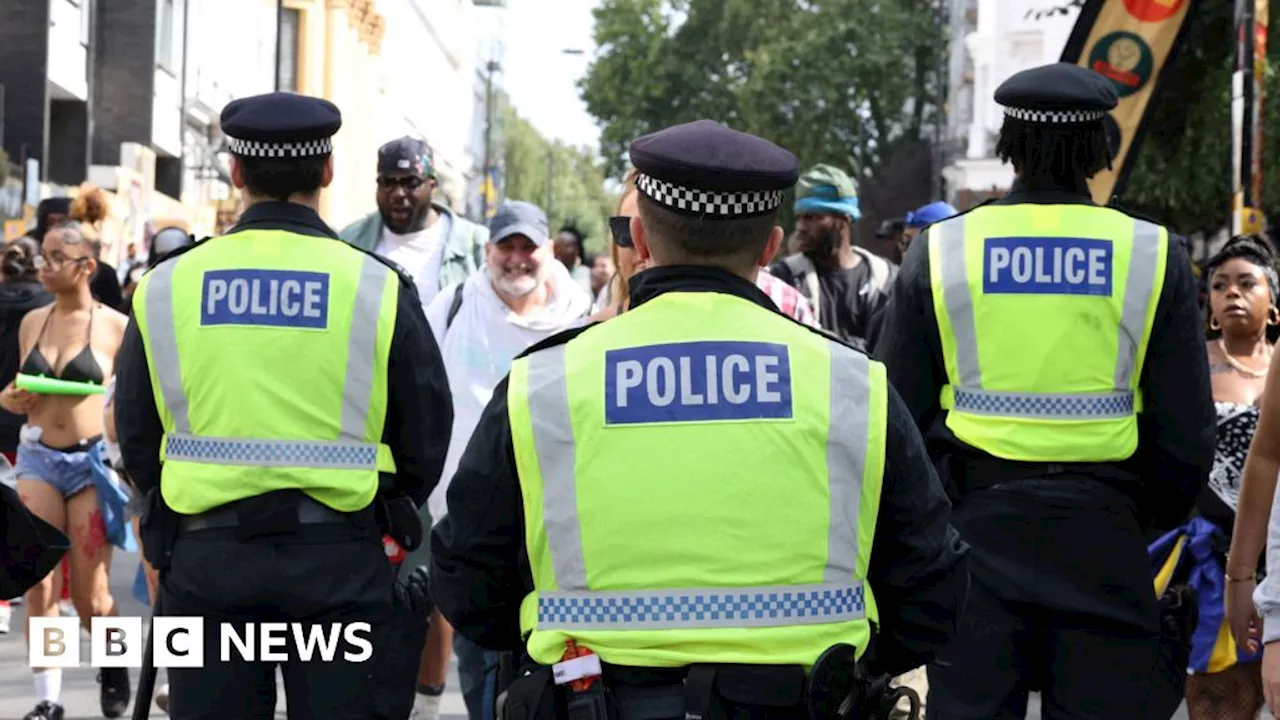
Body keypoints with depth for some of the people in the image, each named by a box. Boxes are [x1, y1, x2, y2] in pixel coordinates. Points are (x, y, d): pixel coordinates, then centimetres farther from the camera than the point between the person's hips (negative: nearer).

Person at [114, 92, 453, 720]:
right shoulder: (376, 286, -4)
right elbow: (427, 441, 2)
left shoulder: (165, 287, 1)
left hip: (205, 555, 2)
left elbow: (136, 439, 9)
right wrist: (386, 513, 20)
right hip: (343, 561, -2)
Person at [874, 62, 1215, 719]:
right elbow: (1186, 435, 1)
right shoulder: (1153, 255, 0)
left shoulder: (940, 249, 1)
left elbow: (896, 413, 4)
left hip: (974, 527, 1)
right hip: (1103, 538, 0)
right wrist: (1153, 517, 17)